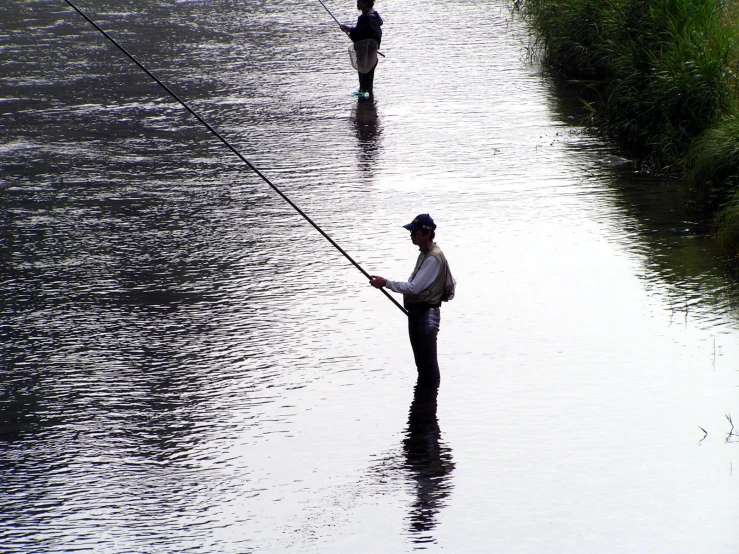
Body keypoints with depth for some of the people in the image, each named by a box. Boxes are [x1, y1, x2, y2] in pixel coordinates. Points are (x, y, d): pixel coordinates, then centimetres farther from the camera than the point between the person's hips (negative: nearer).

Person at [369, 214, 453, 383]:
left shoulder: (434, 258, -18)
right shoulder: (424, 253, 14)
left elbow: (414, 287, -22)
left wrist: (386, 283, -17)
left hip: (427, 314, -10)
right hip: (416, 312, 10)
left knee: (428, 362, -8)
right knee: (421, 361, 17)